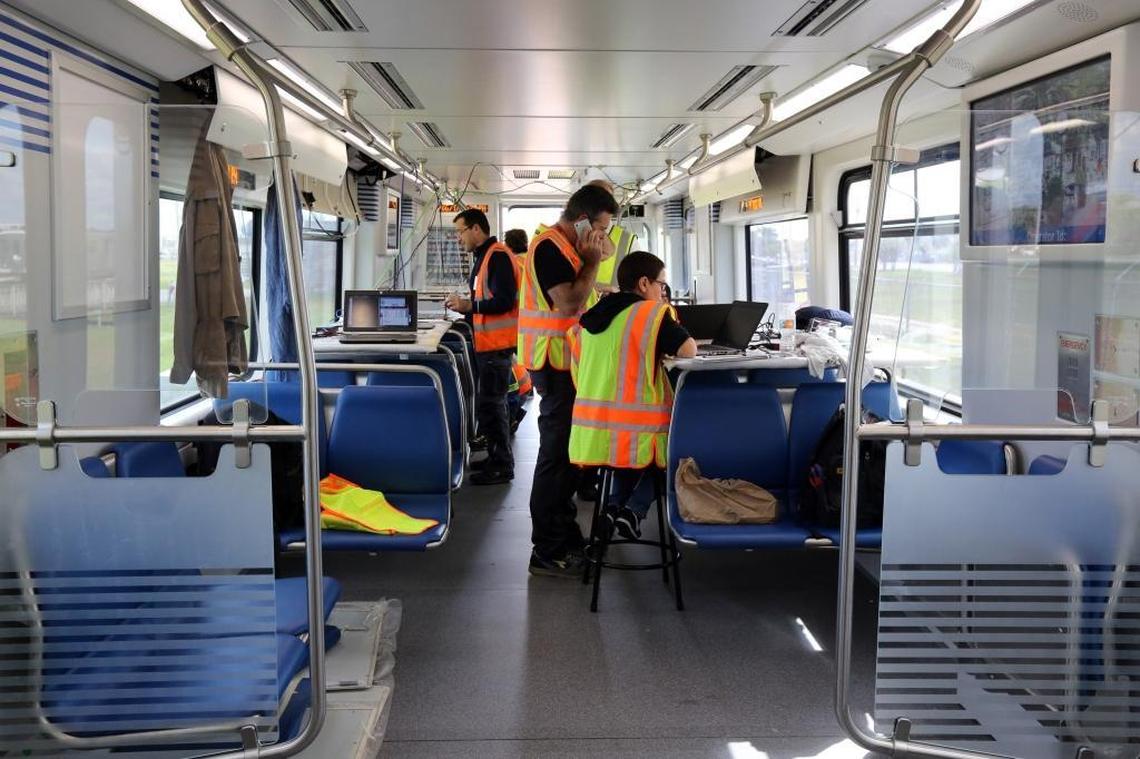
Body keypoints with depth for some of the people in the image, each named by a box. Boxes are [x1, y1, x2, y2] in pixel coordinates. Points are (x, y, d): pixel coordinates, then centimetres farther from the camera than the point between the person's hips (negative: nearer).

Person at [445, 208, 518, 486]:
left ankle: (502, 467, 1)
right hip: (488, 343, 10)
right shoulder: (484, 256, 15)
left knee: (490, 404, -6)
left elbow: (504, 301, -23)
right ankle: (496, 457, 26)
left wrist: (468, 305, -16)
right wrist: (464, 307, 7)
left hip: (496, 345, -10)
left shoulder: (497, 256, -15)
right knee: (489, 402, 16)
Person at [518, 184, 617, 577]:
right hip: (554, 364, -11)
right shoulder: (549, 248, -15)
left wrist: (594, 261, 10)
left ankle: (565, 535, 28)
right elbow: (569, 304, -23)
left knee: (566, 451, 17)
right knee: (557, 453, -8)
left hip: (565, 363, 11)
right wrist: (592, 261, -17)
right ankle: (547, 552, -2)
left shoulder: (566, 247, 16)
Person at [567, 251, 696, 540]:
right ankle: (635, 510, 4)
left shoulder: (591, 316, 11)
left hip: (590, 434, 6)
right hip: (637, 431, -6)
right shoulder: (652, 312, -7)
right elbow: (689, 350, -14)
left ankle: (614, 506, 12)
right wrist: (666, 345, 10)